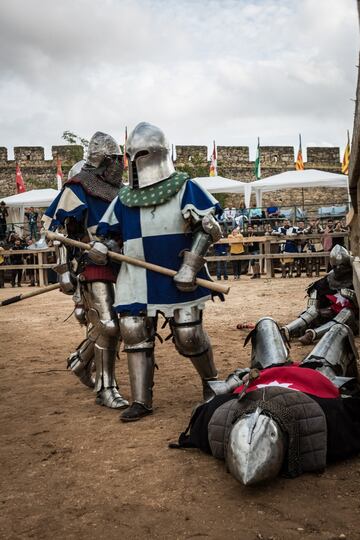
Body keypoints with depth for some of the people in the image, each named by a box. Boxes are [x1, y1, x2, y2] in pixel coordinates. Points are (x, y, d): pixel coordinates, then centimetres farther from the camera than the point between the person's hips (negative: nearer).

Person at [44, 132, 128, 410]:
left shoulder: (120, 191, 15)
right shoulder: (77, 189, -7)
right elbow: (57, 231, -9)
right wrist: (64, 271, -14)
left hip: (117, 267, 7)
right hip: (92, 268, -7)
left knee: (102, 325, 13)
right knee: (107, 326, -10)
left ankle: (80, 361, 39)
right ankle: (106, 389, 3)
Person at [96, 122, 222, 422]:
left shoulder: (185, 188, -5)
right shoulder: (124, 199, 7)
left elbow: (210, 230, -8)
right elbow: (109, 235, 16)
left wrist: (190, 265, -17)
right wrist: (101, 246, -8)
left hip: (179, 280, -4)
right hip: (138, 280, 4)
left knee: (189, 336, 0)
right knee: (134, 334, 0)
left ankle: (211, 381, 30)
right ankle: (141, 401, 11)